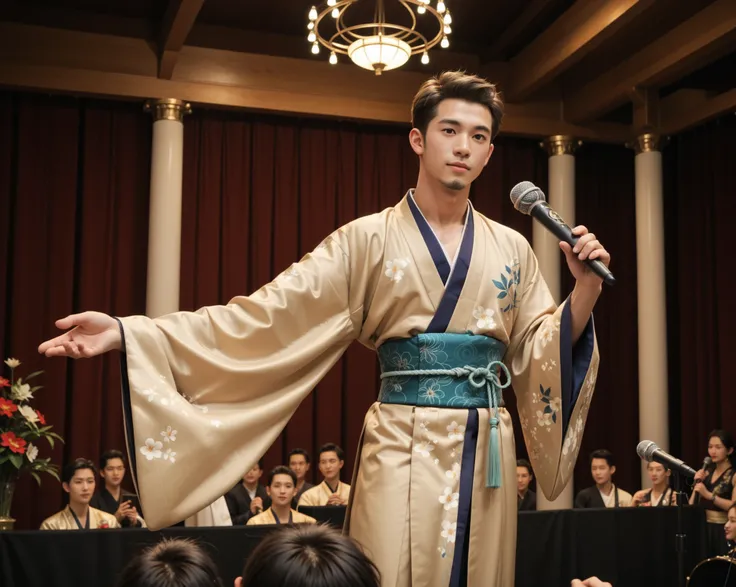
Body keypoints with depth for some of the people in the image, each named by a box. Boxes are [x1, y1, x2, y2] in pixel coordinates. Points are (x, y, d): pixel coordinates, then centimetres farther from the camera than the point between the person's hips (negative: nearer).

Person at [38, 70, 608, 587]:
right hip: (404, 450, -3)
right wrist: (128, 334, -16)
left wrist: (586, 291, -10)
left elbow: (541, 349, 9)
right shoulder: (369, 241, -2)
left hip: (486, 451, 4)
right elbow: (270, 316, -8)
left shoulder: (512, 250, 8)